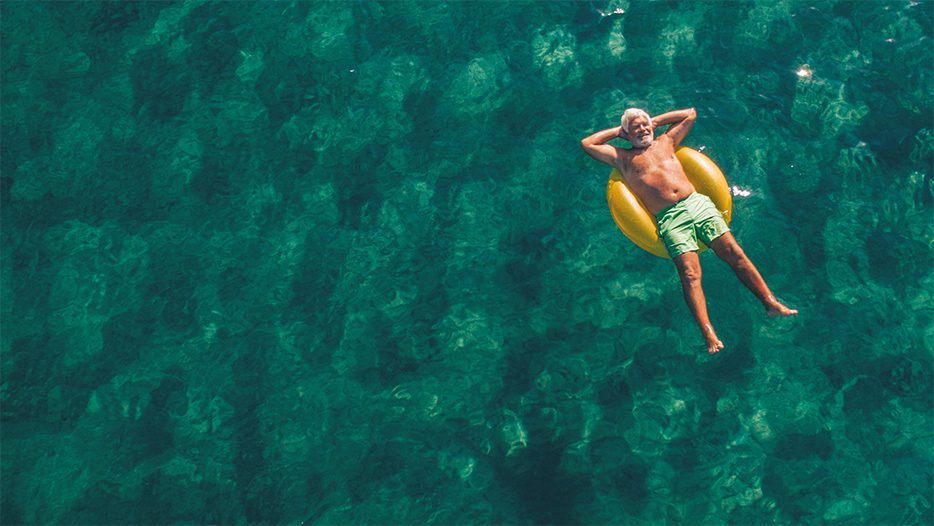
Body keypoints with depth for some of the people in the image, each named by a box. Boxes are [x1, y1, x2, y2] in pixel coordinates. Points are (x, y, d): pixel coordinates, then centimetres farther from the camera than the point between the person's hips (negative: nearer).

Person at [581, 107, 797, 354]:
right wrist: (618, 130, 22)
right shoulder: (623, 158, 17)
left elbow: (690, 113, 35)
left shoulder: (665, 142, 26)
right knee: (690, 274, -21)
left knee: (734, 252, -11)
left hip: (697, 202, 4)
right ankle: (709, 334, -32)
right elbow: (587, 144, 15)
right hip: (669, 219, -4)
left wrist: (655, 121, 31)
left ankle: (770, 302, -10)